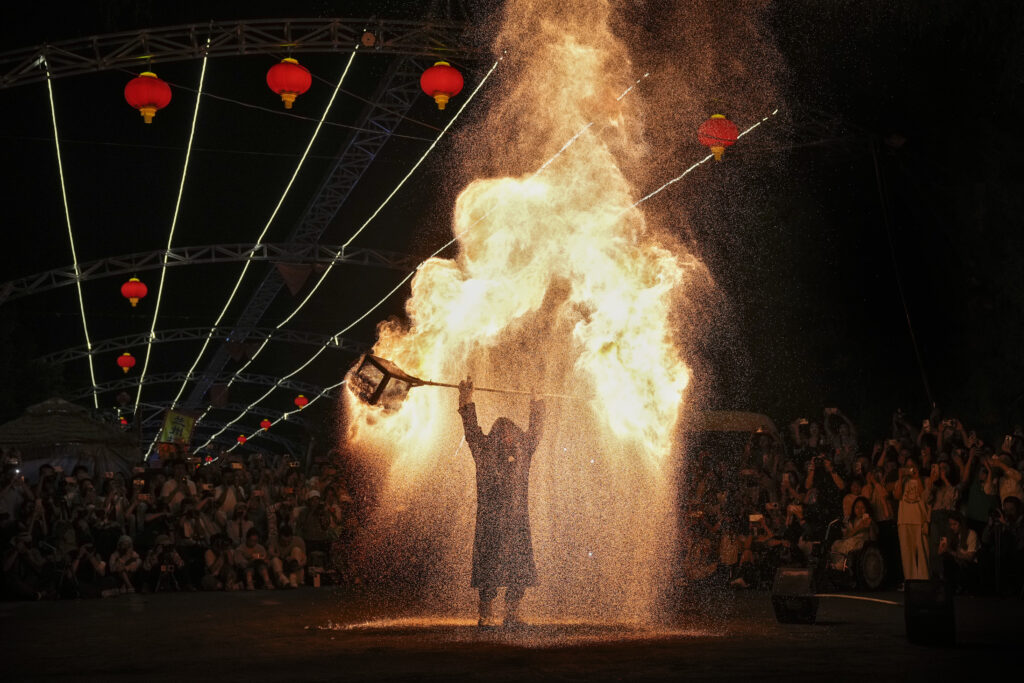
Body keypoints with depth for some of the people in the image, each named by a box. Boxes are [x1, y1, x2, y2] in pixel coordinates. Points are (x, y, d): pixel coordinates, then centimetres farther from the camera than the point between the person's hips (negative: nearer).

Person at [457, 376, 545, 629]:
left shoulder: (521, 452, 12)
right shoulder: (485, 453, 1)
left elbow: (533, 433, 26)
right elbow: (472, 430, -5)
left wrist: (537, 408, 30)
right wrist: (467, 400, -8)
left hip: (518, 521, 4)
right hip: (491, 521, -4)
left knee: (520, 571, 0)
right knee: (490, 570, -5)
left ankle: (512, 616, 7)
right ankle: (485, 617, 1)